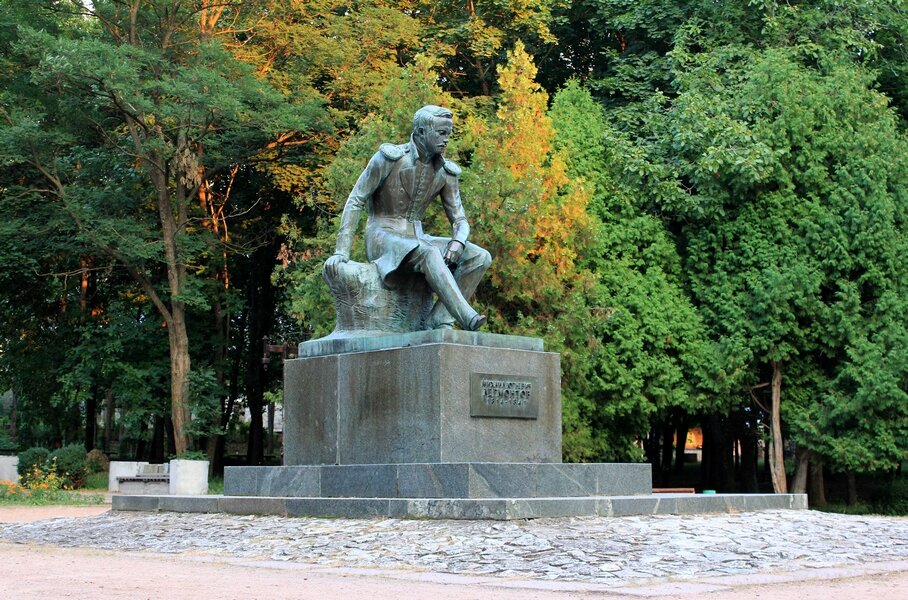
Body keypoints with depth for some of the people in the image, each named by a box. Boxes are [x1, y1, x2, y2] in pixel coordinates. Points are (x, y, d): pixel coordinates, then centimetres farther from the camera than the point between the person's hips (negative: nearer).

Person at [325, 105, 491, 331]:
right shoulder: (389, 157, -10)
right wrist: (341, 252, -17)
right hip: (383, 238, -6)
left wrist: (458, 242, -19)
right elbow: (355, 202, -9)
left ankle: (439, 320, -23)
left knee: (481, 257, -14)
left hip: (416, 240, 6)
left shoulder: (445, 172, 5)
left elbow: (460, 221, 7)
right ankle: (468, 318, -48)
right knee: (430, 254, -38)